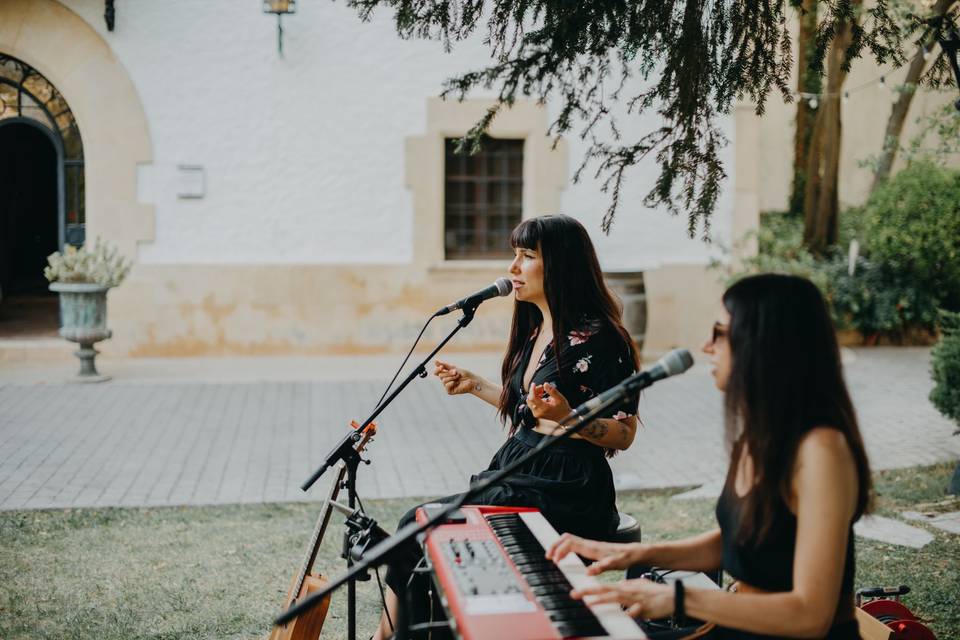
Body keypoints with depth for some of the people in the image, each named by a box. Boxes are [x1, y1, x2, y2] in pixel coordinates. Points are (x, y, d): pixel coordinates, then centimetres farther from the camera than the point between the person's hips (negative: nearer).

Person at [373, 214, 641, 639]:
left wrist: (566, 416, -29)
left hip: (564, 492, -8)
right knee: (418, 525, -8)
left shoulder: (597, 337, -14)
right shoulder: (536, 329, 12)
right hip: (519, 470, 8)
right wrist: (474, 385, 21)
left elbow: (624, 434, -13)